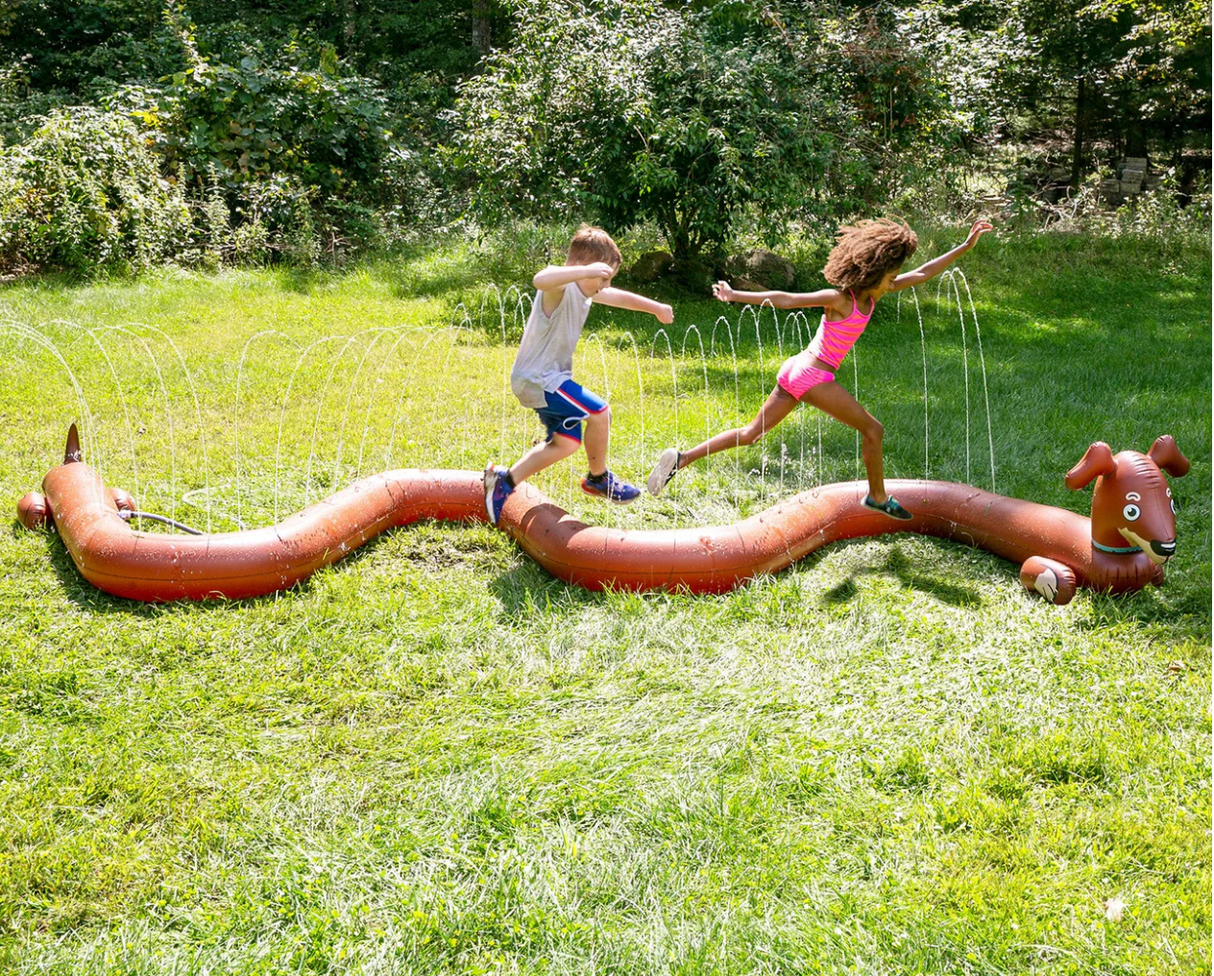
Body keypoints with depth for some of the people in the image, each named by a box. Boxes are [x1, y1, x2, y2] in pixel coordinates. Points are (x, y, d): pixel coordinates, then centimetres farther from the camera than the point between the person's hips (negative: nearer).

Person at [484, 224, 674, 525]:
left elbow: (618, 297, 26)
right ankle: (598, 478, 11)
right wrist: (586, 271, -54)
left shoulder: (584, 290, 10)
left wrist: (656, 307, 34)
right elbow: (540, 280, -46)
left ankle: (505, 480, 16)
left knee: (566, 442, 13)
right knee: (599, 413, -12)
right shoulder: (561, 287, -21)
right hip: (538, 379, -11)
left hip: (546, 379, 11)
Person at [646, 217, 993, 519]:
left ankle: (681, 458, 6)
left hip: (796, 369, 9)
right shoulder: (839, 299, -15)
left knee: (752, 433, 10)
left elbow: (921, 274, 12)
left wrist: (964, 246, 13)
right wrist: (735, 296, -14)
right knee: (872, 429, 5)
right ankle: (878, 497, 21)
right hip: (813, 376, -9)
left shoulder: (870, 294, 8)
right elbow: (784, 299, -16)